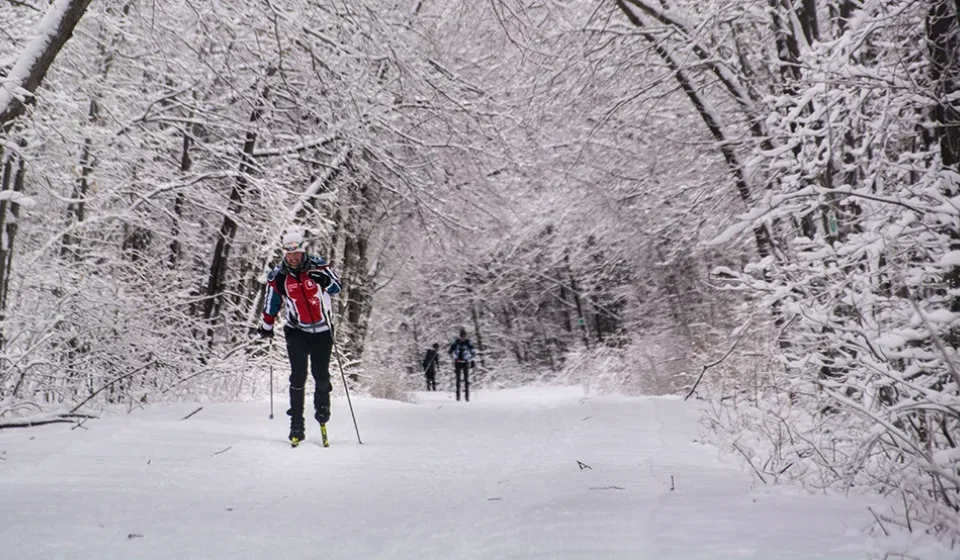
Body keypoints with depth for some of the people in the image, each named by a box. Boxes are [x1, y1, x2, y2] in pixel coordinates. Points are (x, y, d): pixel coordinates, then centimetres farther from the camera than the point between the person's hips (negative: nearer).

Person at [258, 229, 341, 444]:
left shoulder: (317, 265, -8)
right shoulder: (278, 277, -6)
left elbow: (337, 287, -10)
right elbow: (271, 305, 6)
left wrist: (324, 279, -30)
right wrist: (266, 328, 15)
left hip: (322, 331, 0)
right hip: (297, 331, 0)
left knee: (321, 375, 1)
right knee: (298, 376, -9)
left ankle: (322, 404, 34)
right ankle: (296, 426, -4)